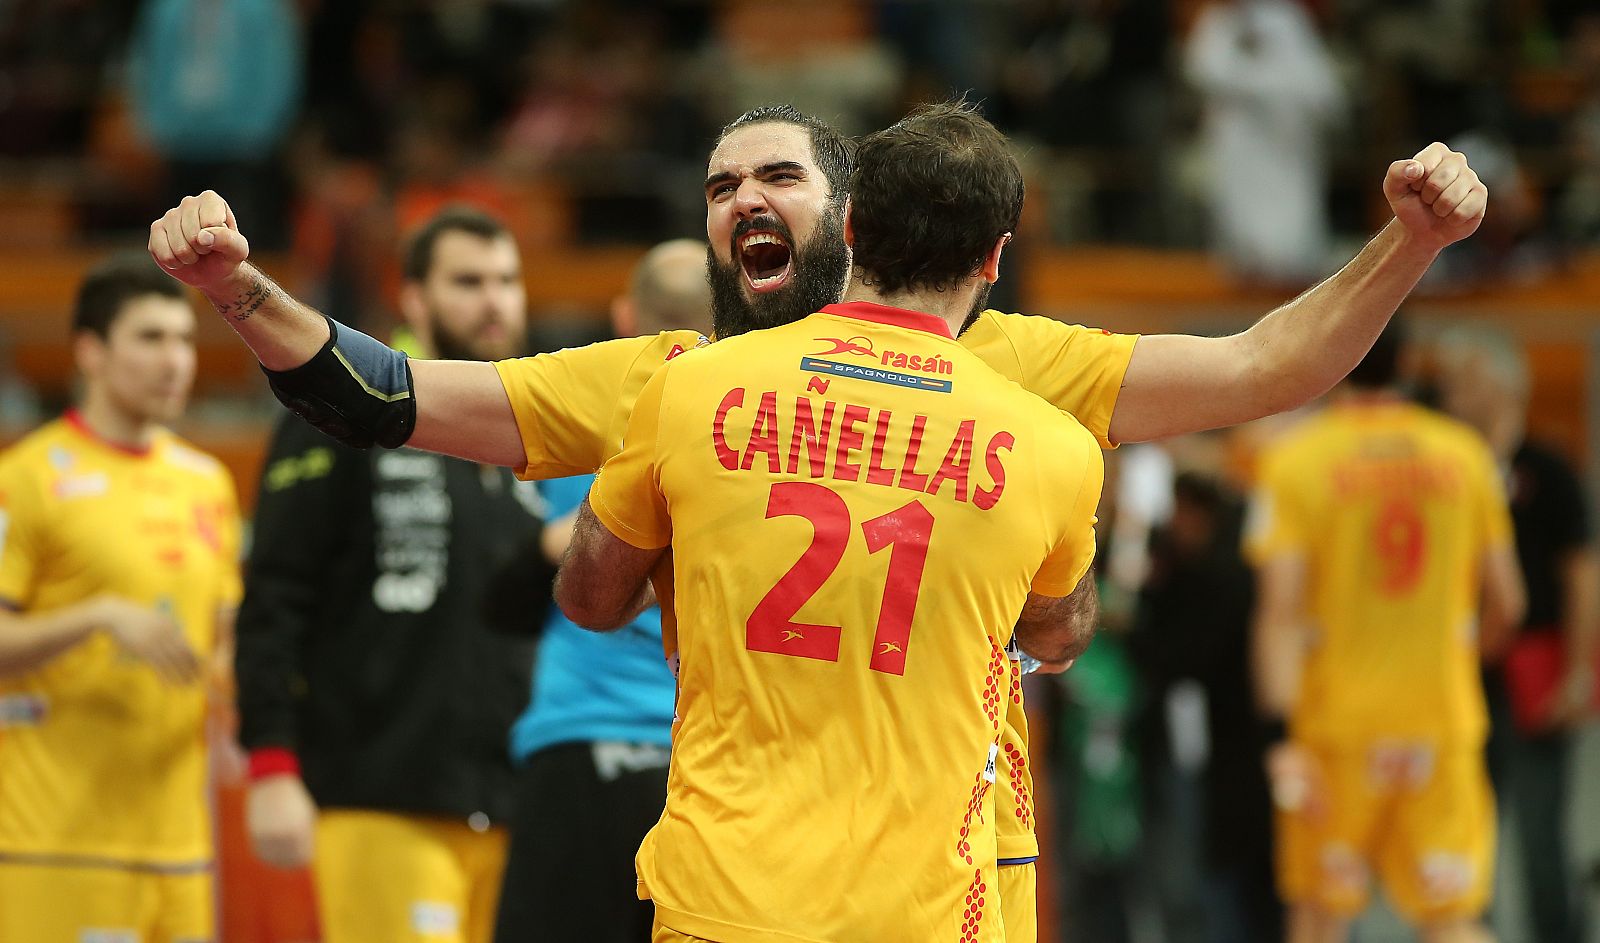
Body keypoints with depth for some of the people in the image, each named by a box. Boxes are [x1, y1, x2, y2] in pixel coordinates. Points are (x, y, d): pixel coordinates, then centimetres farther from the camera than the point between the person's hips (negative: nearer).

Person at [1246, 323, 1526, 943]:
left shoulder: (1295, 462, -5)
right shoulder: (1464, 455, 4)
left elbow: (1280, 608, -12)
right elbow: (1505, 604, 8)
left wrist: (1281, 736, -15)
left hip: (1335, 723, -2)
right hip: (1443, 720, 2)